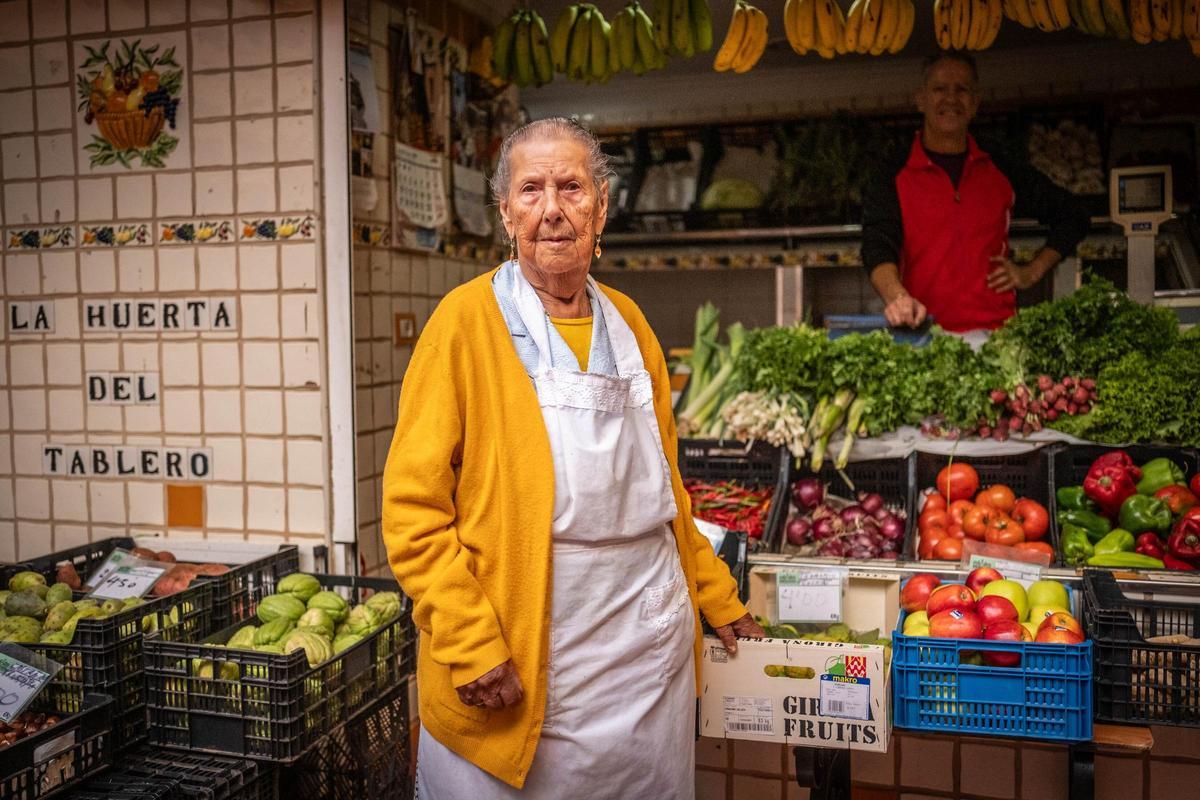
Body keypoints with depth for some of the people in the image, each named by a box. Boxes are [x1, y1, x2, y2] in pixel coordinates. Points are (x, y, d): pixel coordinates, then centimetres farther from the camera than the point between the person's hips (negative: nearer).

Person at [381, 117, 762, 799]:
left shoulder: (627, 322, 8)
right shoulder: (468, 320, -8)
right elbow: (414, 507, -11)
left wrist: (720, 601, 19)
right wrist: (471, 645, -17)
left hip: (650, 653, 5)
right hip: (516, 671, -5)